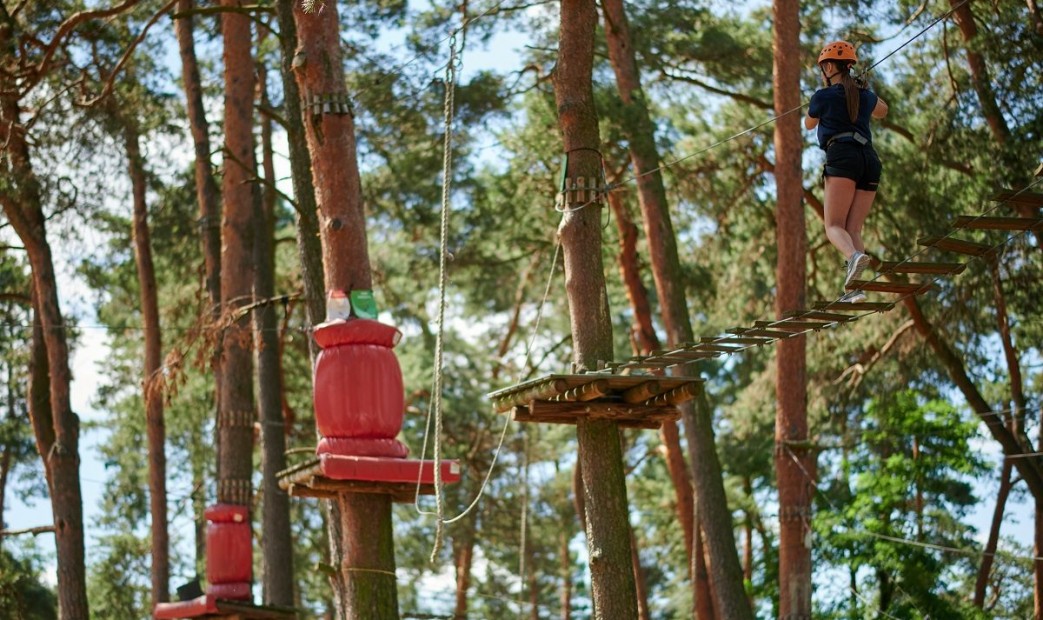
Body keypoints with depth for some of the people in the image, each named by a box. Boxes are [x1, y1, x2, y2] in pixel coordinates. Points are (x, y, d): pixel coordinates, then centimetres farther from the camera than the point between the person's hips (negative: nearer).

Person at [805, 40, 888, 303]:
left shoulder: (823, 96, 5)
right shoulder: (865, 95, 21)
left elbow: (809, 124, 27)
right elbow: (882, 111, 46)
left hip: (842, 157, -6)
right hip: (869, 159, 6)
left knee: (834, 226, -10)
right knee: (854, 229, 3)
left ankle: (854, 256, -43)